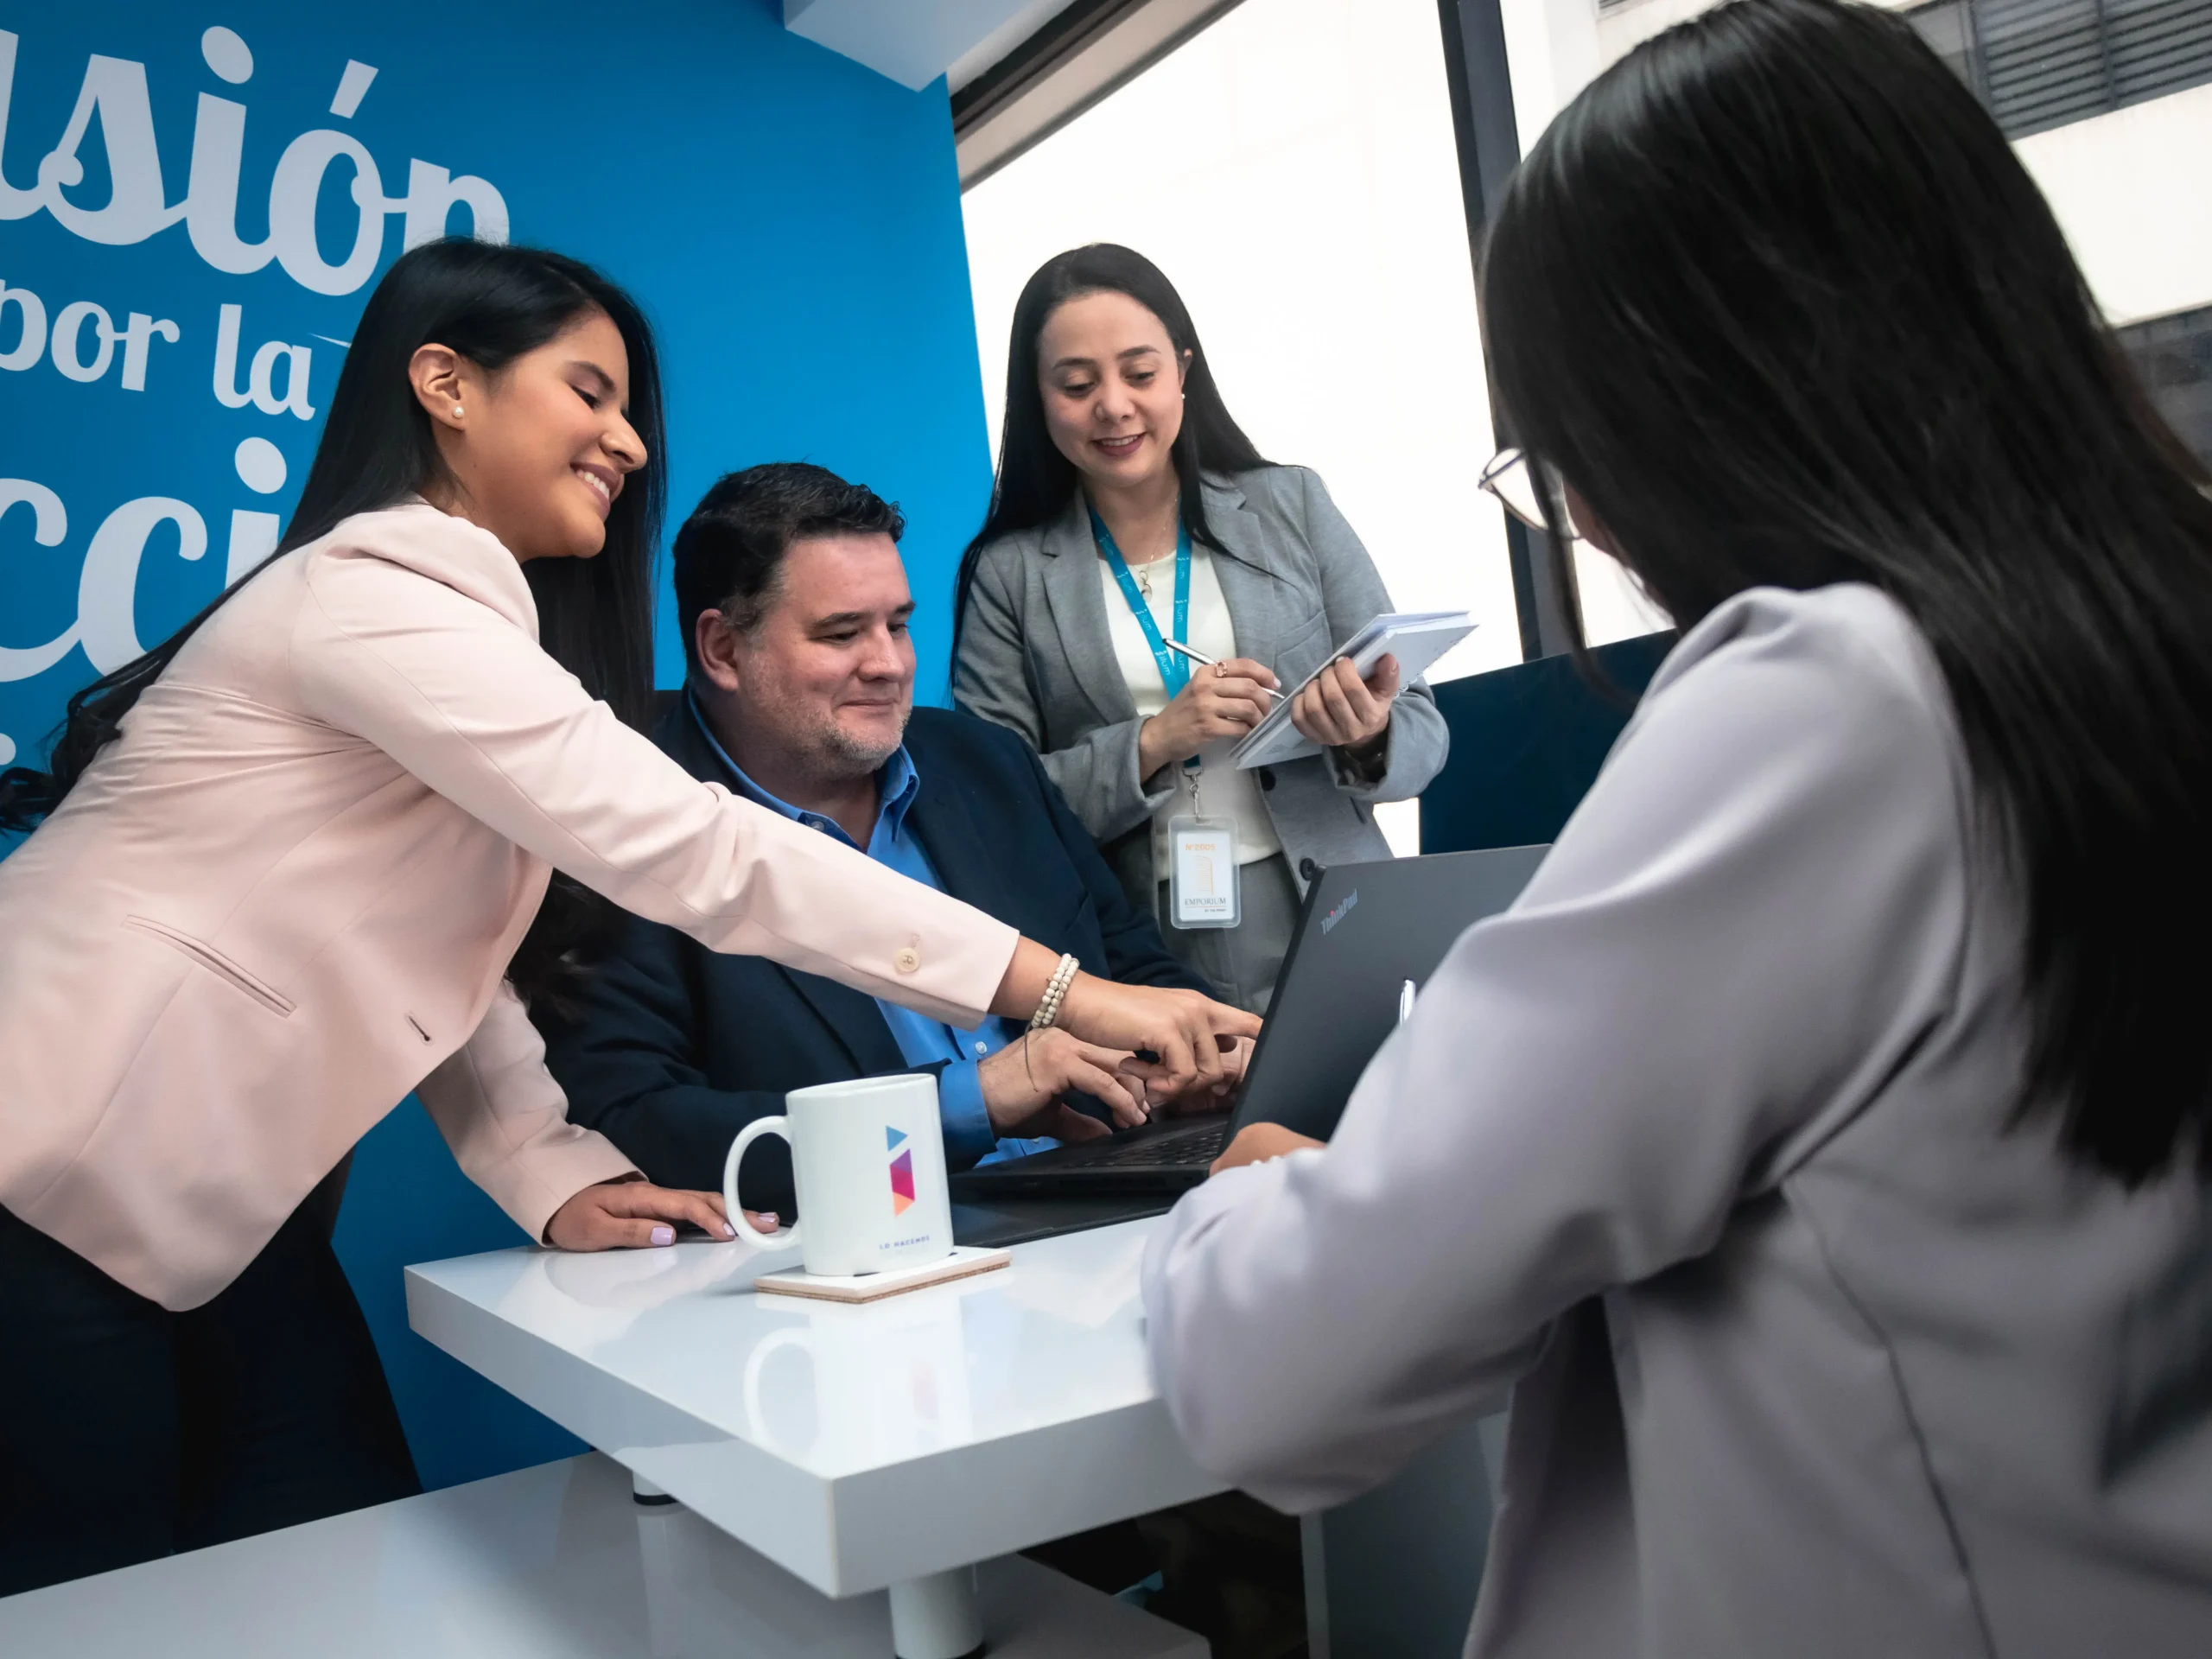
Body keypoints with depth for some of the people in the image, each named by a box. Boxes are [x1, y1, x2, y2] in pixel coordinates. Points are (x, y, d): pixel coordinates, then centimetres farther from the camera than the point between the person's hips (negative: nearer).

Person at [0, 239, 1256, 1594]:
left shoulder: (459, 613, 11)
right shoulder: (374, 596, -21)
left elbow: (443, 946, 5)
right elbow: (693, 848, -30)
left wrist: (557, 1174, -8)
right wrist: (1063, 992, -28)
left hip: (203, 1196, 9)